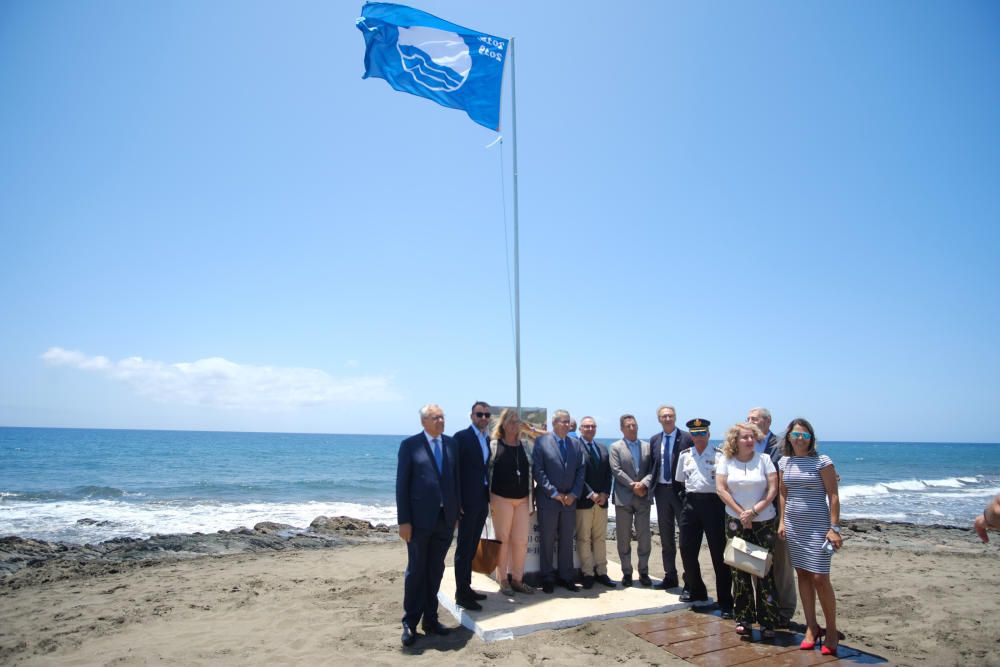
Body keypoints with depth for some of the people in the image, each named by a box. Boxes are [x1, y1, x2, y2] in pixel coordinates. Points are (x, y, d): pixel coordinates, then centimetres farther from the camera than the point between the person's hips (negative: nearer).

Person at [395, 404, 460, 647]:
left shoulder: (451, 444, 5)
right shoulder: (410, 444, -7)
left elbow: (455, 478, 10)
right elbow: (402, 484, -8)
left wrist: (456, 512, 8)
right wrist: (403, 520, -11)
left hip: (445, 518, 4)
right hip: (420, 518, -4)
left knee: (436, 571, 13)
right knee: (416, 571, 7)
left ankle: (430, 619, 26)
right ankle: (410, 623, 20)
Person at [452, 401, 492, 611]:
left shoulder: (486, 438, 12)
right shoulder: (462, 437, -11)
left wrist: (488, 495, 10)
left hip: (482, 500, 7)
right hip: (468, 500, -7)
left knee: (472, 547, 14)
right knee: (464, 547, 0)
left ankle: (466, 587, 24)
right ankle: (461, 593, 8)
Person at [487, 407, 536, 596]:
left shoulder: (526, 445, 6)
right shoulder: (494, 445, -4)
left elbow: (530, 473, 9)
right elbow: (486, 471, -4)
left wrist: (532, 501, 8)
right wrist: (488, 499, -7)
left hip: (523, 499, 4)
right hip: (501, 499, -3)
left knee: (521, 541, 6)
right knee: (503, 540, 6)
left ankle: (516, 578, 21)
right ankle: (503, 580, 19)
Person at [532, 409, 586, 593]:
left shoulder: (576, 443, 8)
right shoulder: (542, 442, -5)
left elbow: (580, 471, 7)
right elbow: (538, 470, -9)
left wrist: (574, 494, -5)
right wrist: (555, 493, -12)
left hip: (570, 500, 4)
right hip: (548, 500, -4)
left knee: (567, 541, 10)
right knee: (547, 541, 5)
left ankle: (566, 577, 21)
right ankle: (548, 578, 17)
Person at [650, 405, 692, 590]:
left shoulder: (687, 438, -7)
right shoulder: (654, 440, 8)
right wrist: (652, 487, 2)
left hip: (681, 490, -5)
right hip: (661, 490, 5)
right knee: (666, 537, 13)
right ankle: (670, 577, 24)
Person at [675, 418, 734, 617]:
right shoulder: (684, 455, 9)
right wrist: (687, 498, 13)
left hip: (713, 502, -4)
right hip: (690, 502, 4)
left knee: (718, 552, 0)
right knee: (687, 549, 9)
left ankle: (725, 601, 11)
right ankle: (695, 590, 31)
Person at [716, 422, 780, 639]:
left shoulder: (764, 459, -1)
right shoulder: (725, 460, 2)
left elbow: (773, 489, -6)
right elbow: (720, 489, -4)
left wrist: (754, 511, -13)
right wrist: (741, 513, -11)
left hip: (763, 521, -1)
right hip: (736, 521, 1)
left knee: (764, 571, -2)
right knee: (739, 571, 4)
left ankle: (767, 621, 7)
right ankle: (743, 619, 14)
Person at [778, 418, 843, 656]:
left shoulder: (822, 461, -9)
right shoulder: (784, 462, 6)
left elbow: (833, 496, -9)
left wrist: (834, 528, -13)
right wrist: (782, 521, 9)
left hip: (817, 526, -5)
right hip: (793, 525, 5)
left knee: (820, 578, -5)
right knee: (802, 574, 9)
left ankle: (832, 631, 14)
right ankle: (811, 627, 21)